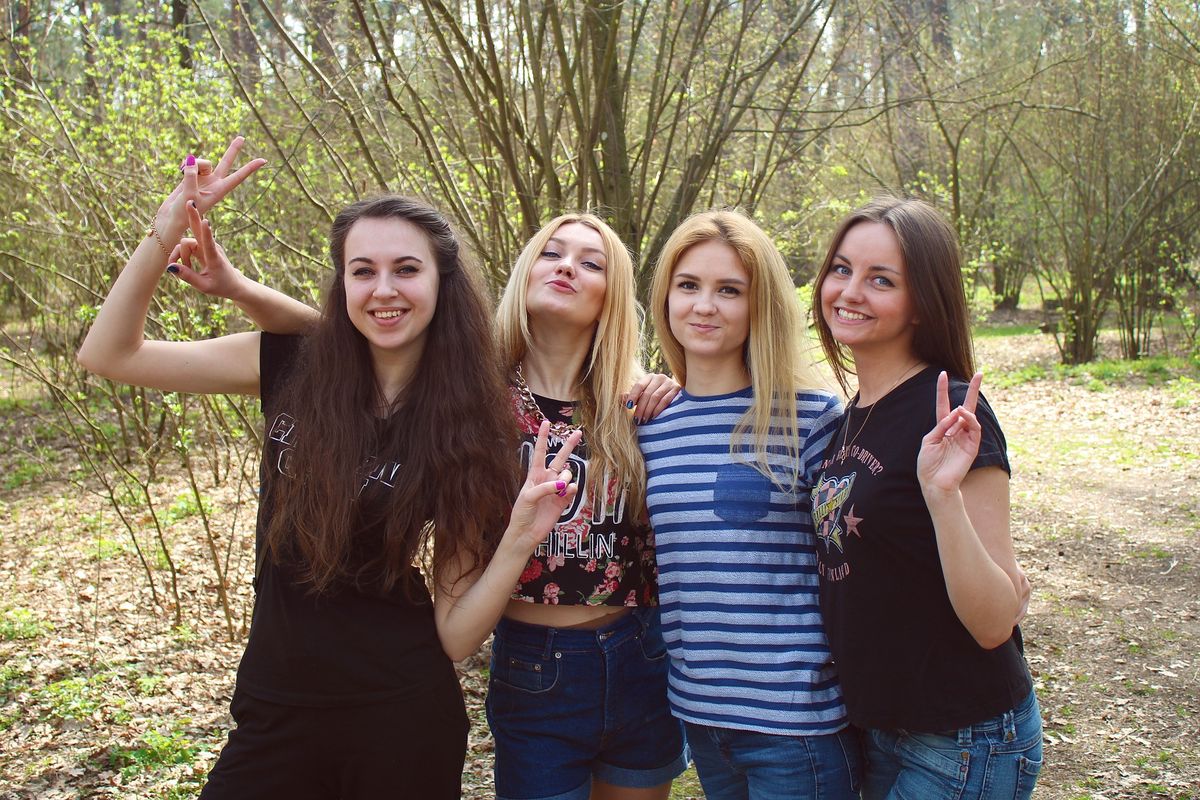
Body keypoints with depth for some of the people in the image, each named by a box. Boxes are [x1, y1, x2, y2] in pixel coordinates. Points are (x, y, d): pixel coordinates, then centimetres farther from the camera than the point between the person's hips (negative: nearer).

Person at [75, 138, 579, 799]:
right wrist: (171, 225, -14)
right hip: (275, 712, 2)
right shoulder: (292, 368, -5)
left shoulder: (467, 417, -8)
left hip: (402, 723, -1)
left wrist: (519, 535, -25)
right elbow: (109, 354, -4)